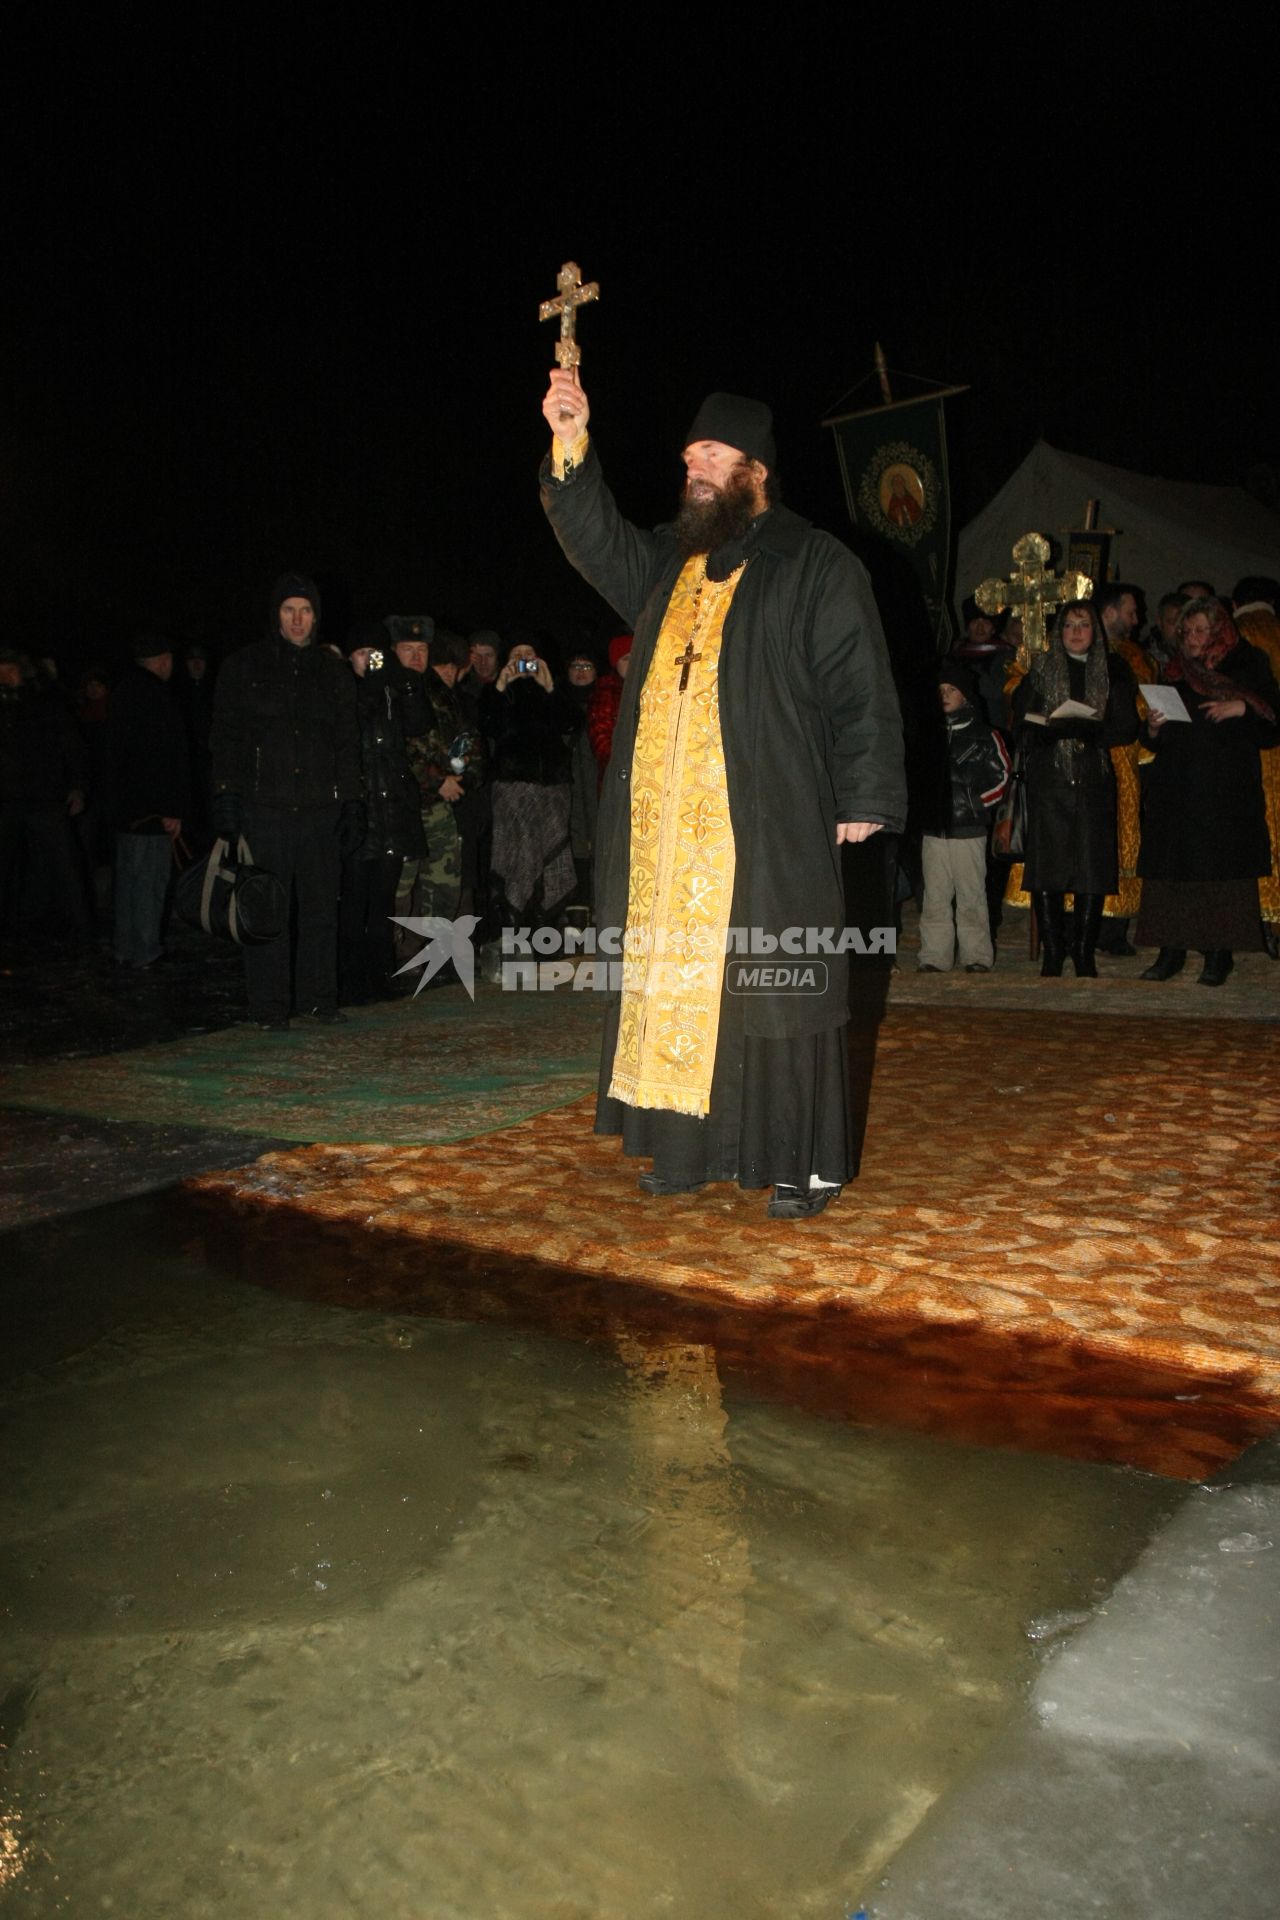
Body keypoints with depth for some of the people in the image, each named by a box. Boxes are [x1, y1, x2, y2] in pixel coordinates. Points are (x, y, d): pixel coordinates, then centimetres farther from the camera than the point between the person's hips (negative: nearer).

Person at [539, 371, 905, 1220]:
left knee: (776, 988, -3)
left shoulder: (816, 565, 1)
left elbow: (863, 693, -3)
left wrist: (865, 798, -10)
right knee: (678, 981, 7)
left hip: (770, 827, -6)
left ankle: (803, 1161, 7)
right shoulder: (670, 560, 20)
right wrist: (570, 446, -3)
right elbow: (596, 539, 11)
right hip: (670, 824, 6)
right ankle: (696, 1144, 19)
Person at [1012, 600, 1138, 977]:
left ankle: (1084, 953, 6)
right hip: (1049, 777, 0)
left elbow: (1126, 728, 2)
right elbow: (1022, 723, 4)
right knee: (1046, 861, -5)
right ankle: (1053, 953, 3)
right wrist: (1051, 729, -17)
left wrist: (1087, 729, -15)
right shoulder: (1041, 670, 10)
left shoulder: (1112, 671, 10)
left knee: (1093, 863, -3)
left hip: (1094, 779, 1)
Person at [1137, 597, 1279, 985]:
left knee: (1222, 864, -4)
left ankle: (1219, 954, 1)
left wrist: (1242, 708, -15)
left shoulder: (1248, 666, 5)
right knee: (1170, 864, -1)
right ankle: (1171, 950, 6)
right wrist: (1154, 727, -6)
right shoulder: (1175, 672, 14)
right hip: (1176, 785, 3)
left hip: (1228, 788, -3)